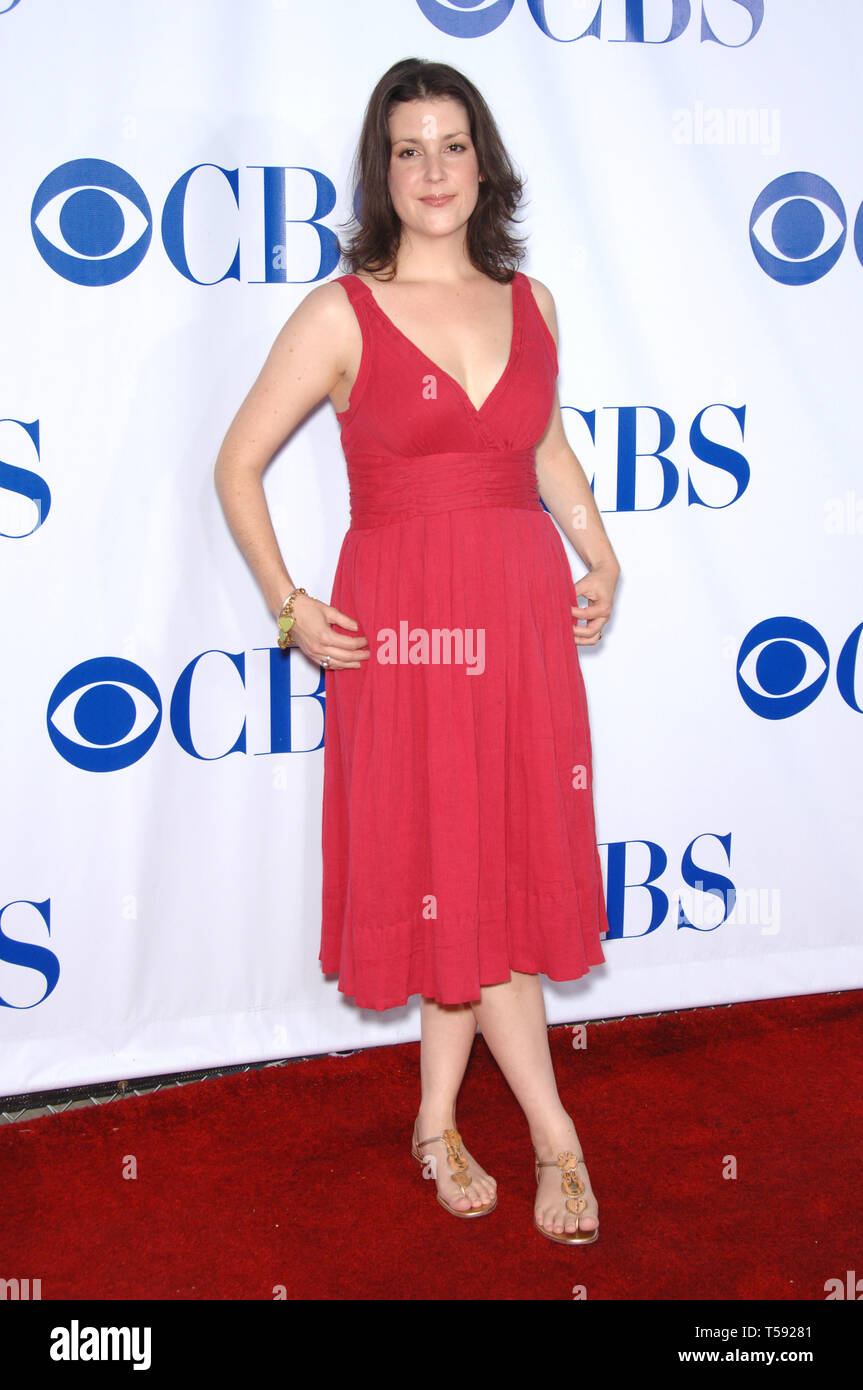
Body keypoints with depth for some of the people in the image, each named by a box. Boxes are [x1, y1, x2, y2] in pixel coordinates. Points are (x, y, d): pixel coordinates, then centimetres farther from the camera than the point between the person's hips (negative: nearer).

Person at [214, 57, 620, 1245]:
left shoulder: (529, 302, 9)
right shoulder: (342, 313, -4)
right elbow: (239, 465, 1)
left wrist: (600, 557, 10)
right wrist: (290, 606, -5)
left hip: (525, 612, 4)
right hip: (404, 622, -4)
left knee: (498, 871, 8)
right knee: (450, 872, 0)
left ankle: (440, 1123, 26)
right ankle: (557, 1138, 14)